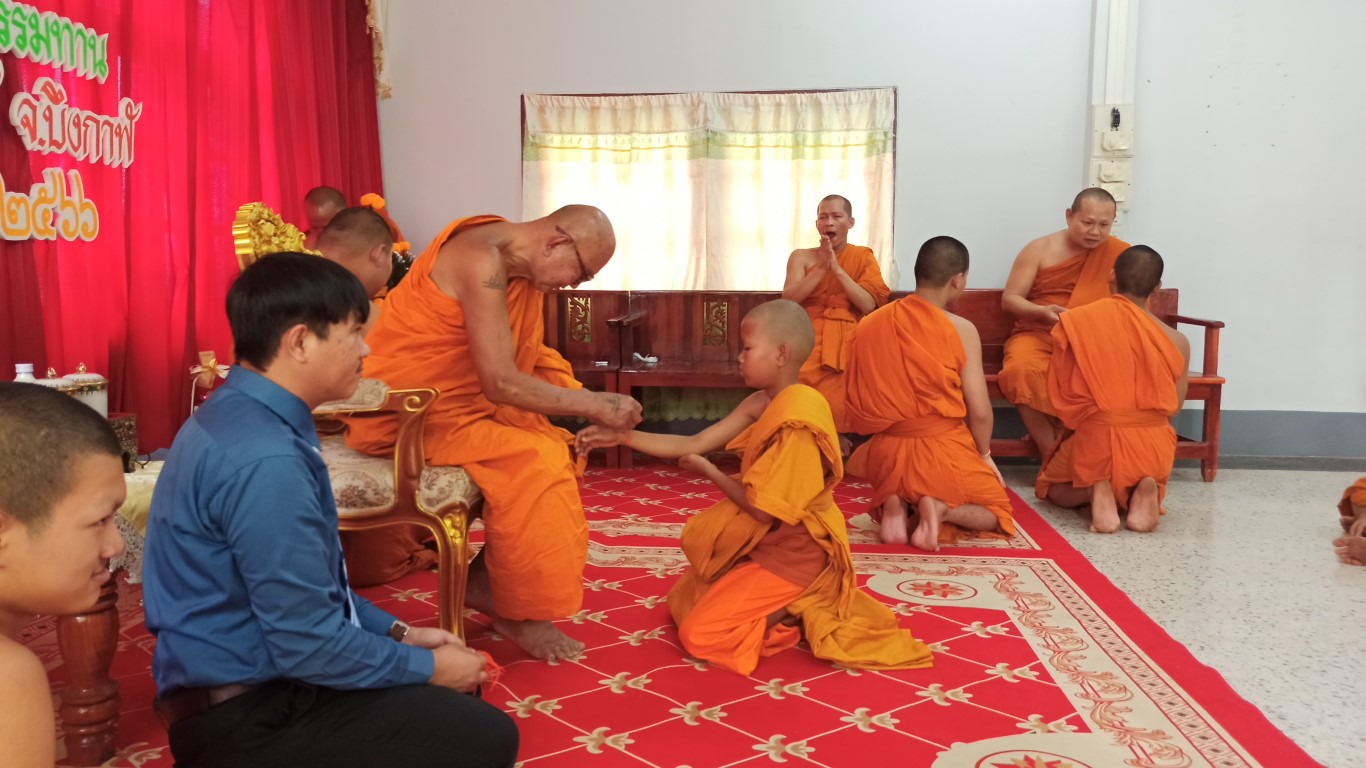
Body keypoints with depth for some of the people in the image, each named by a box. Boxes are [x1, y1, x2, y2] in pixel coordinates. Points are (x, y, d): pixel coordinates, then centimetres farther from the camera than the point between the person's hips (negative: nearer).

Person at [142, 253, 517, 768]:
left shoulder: (238, 416, 5)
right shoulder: (265, 459, -28)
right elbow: (310, 645, -25)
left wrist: (398, 633, 9)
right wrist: (427, 666, -11)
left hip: (242, 682, 10)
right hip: (248, 718, -10)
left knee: (455, 702, 17)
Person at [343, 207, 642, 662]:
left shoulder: (524, 267, 5)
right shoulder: (484, 261, -24)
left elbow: (528, 361, 6)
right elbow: (501, 384, -27)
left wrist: (588, 405, -6)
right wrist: (595, 405, -20)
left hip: (463, 398, 9)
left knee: (555, 448, 1)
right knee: (534, 463, -20)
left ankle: (487, 581, 7)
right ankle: (518, 609, -5)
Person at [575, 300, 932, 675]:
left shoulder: (796, 420, -27)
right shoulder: (760, 404, 2)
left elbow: (763, 509, -24)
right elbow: (694, 444, 2)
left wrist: (709, 471, -9)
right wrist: (622, 436, -3)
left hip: (791, 555, -10)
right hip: (764, 544, 10)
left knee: (698, 636, -15)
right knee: (682, 601, 19)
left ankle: (798, 612, -2)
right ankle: (787, 607, 12)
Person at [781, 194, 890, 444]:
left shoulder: (864, 257, 10)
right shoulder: (801, 257, 11)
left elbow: (869, 305, -3)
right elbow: (788, 300, -4)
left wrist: (837, 269, -11)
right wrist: (822, 268, -11)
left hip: (849, 339, -1)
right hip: (810, 337, 1)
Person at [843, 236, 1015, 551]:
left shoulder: (868, 325, 0)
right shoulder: (961, 329, -11)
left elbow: (859, 400, 4)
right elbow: (980, 412, -9)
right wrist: (985, 455, 9)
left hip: (886, 452, 4)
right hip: (943, 452, -4)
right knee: (997, 512, 21)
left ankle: (893, 504, 0)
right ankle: (941, 509, -10)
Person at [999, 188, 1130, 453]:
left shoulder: (1116, 252, 5)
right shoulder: (1039, 250, 3)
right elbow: (1009, 299, 3)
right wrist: (1042, 312, -18)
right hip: (1037, 334, 0)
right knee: (1022, 371, -37)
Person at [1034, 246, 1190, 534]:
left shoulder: (1075, 321, -3)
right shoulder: (1177, 341, 1)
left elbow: (1061, 393, 0)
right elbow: (1172, 409, 9)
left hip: (1096, 442, -2)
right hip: (1153, 448, 2)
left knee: (1049, 486, 29)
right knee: (1147, 477, 38)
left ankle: (1093, 491, -6)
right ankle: (1143, 491, -1)